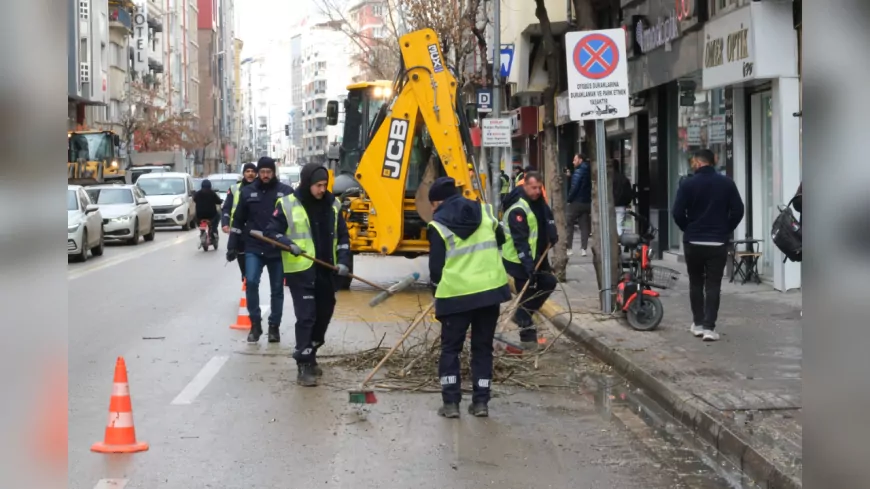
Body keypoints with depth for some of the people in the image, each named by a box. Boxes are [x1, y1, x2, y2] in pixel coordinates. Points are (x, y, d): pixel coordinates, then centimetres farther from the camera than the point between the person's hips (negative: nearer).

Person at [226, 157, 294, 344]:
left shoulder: (286, 192, -1)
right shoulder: (247, 191, 4)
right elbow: (238, 221, 9)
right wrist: (232, 246, 6)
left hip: (278, 249, 0)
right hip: (253, 248, 0)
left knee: (277, 289, 7)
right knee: (251, 282, -15)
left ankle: (274, 326, 18)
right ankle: (255, 324, -2)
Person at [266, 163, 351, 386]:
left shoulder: (333, 204, 5)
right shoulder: (287, 204, -8)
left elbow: (342, 235, 10)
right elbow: (272, 231, -2)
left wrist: (343, 260, -3)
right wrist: (288, 243, -20)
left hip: (326, 271, 5)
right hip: (300, 271, -5)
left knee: (323, 315, 14)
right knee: (306, 316, -11)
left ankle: (310, 356, 32)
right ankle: (303, 366, -7)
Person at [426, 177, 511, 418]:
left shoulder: (438, 225, -5)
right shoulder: (485, 211, 7)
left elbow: (436, 266, -3)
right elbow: (500, 241, 24)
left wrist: (438, 292, 12)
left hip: (456, 294, -3)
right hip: (490, 290, 4)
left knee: (450, 348, 10)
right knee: (483, 347, 13)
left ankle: (451, 402, 6)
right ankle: (480, 401, 12)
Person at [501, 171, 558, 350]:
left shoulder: (537, 200, 4)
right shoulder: (518, 210, -25)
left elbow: (547, 217, 21)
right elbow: (520, 241, -29)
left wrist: (552, 236, 3)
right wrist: (528, 265, -33)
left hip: (534, 256, 9)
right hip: (519, 260, -9)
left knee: (549, 282, 14)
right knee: (527, 295, -5)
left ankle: (522, 315, 22)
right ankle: (528, 336, 4)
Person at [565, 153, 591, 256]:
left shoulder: (578, 171, -12)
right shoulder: (589, 171, 11)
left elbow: (574, 187, -18)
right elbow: (589, 187, 11)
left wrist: (569, 198, -9)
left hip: (576, 202, -7)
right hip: (587, 202, 7)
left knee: (569, 224, 4)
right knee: (584, 226, 6)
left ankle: (569, 248, 1)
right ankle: (583, 249, -1)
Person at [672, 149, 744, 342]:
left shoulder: (688, 184, -7)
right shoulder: (727, 183, -1)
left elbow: (677, 213, -9)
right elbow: (738, 210, -2)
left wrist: (688, 229, 9)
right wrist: (726, 230, 11)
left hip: (693, 242, -1)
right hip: (718, 242, 1)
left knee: (696, 283, 13)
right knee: (713, 285, 1)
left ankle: (698, 324, 16)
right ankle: (709, 327, -7)